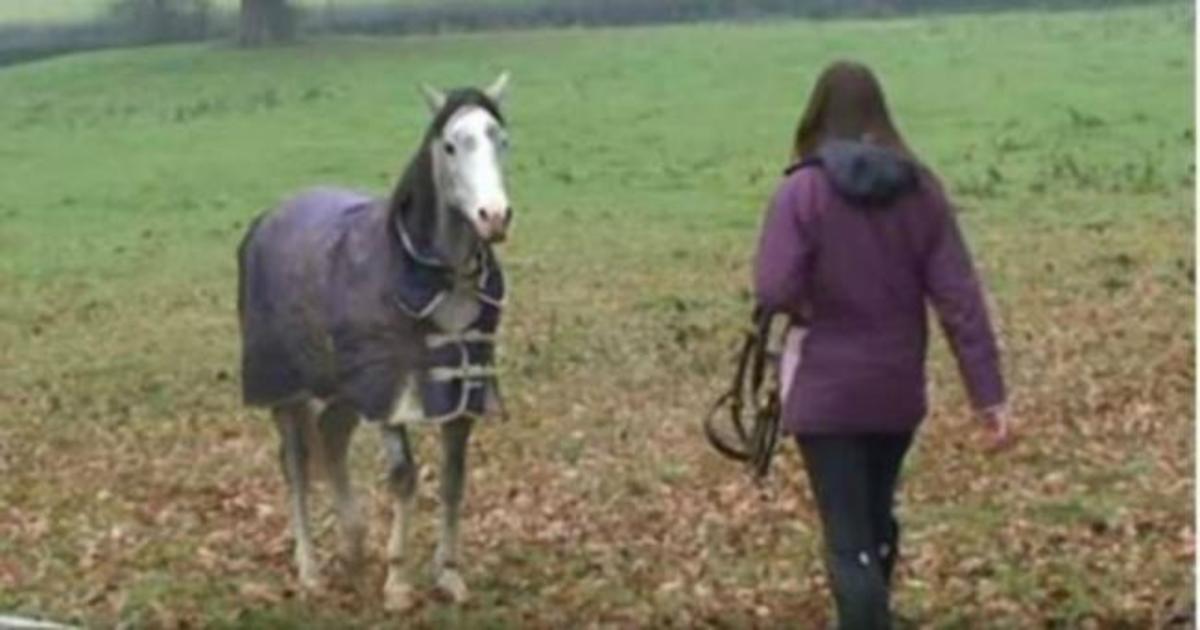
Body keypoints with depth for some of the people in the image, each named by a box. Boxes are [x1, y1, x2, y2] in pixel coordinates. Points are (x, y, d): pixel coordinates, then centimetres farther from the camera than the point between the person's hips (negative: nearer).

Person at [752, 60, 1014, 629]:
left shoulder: (803, 191, -14)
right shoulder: (921, 188, -2)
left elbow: (774, 293, -20)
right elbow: (960, 297, -5)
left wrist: (813, 294, 4)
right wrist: (989, 393, -4)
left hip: (827, 391, -5)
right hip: (898, 388, 5)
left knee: (849, 542, 0)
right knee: (876, 520, 25)